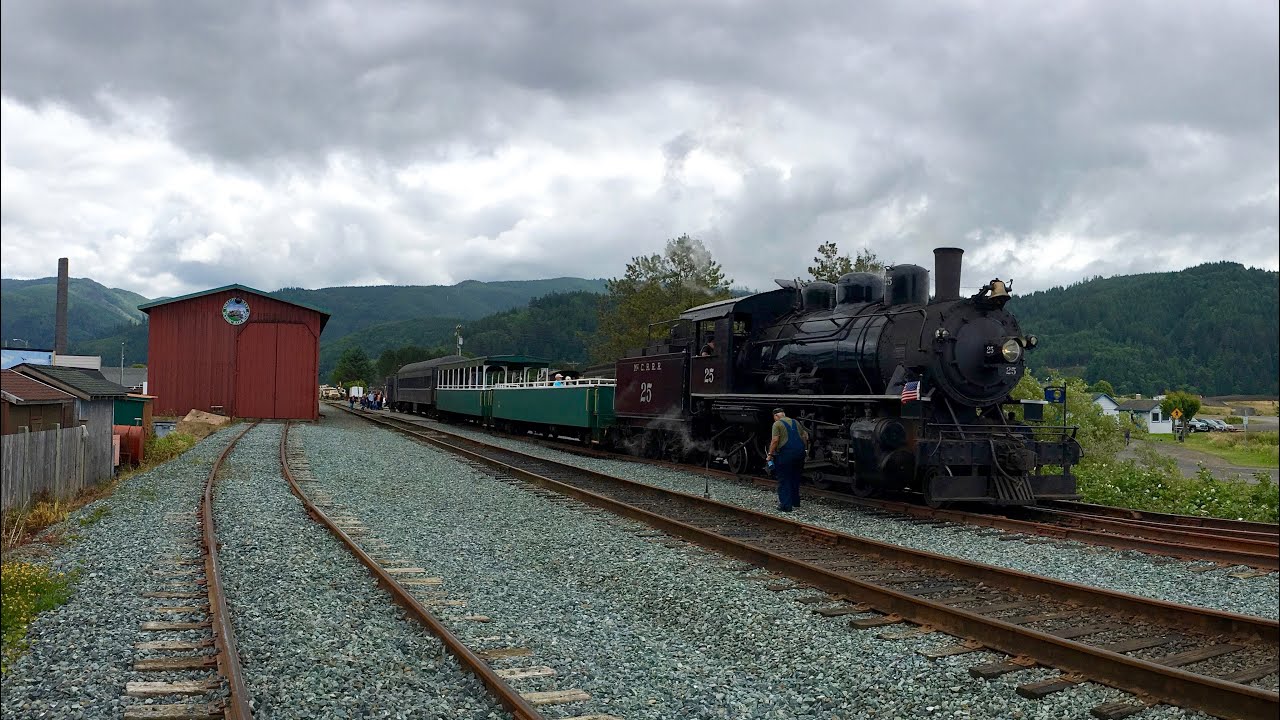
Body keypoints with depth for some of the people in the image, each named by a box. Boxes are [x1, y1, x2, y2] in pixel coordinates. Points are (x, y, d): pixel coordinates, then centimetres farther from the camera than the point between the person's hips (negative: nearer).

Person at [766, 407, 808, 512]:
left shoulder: (777, 424, -4)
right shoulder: (795, 422, 16)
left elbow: (775, 440, -14)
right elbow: (805, 436, 18)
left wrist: (770, 454, -8)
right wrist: (805, 449, 29)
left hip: (786, 454, -6)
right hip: (799, 453, 7)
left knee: (784, 480, 1)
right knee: (795, 478, 21)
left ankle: (786, 505, -1)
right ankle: (795, 502, 29)